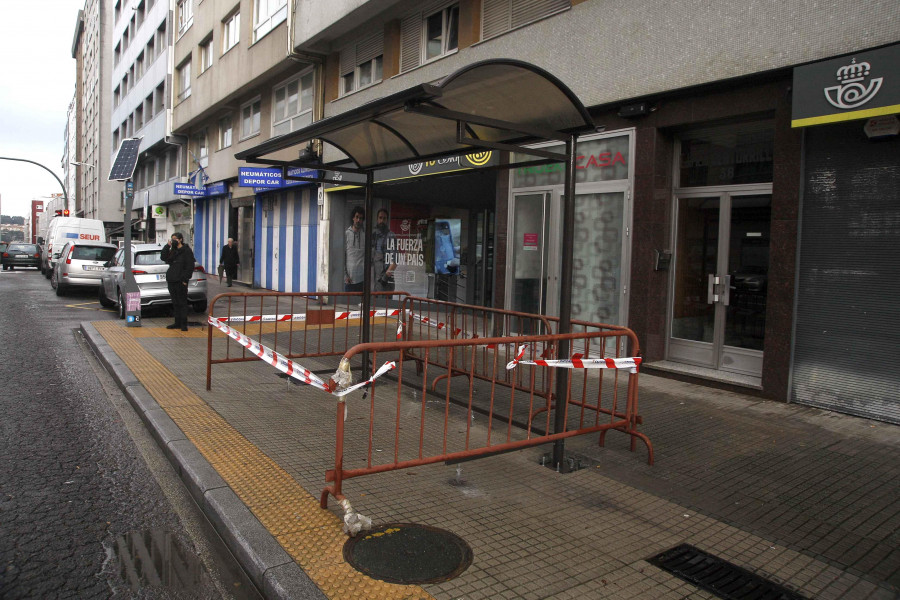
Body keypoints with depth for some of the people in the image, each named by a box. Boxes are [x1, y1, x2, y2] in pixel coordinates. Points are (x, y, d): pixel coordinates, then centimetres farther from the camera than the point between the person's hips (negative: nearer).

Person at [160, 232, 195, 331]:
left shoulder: (186, 251, -5)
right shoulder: (173, 250, 16)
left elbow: (190, 266, -9)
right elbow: (163, 257, 6)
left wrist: (185, 279, -15)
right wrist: (167, 246, -1)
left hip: (180, 281, -7)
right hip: (171, 280, 7)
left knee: (182, 302, -3)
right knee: (175, 303, 11)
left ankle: (183, 324, 1)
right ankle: (177, 323, 18)